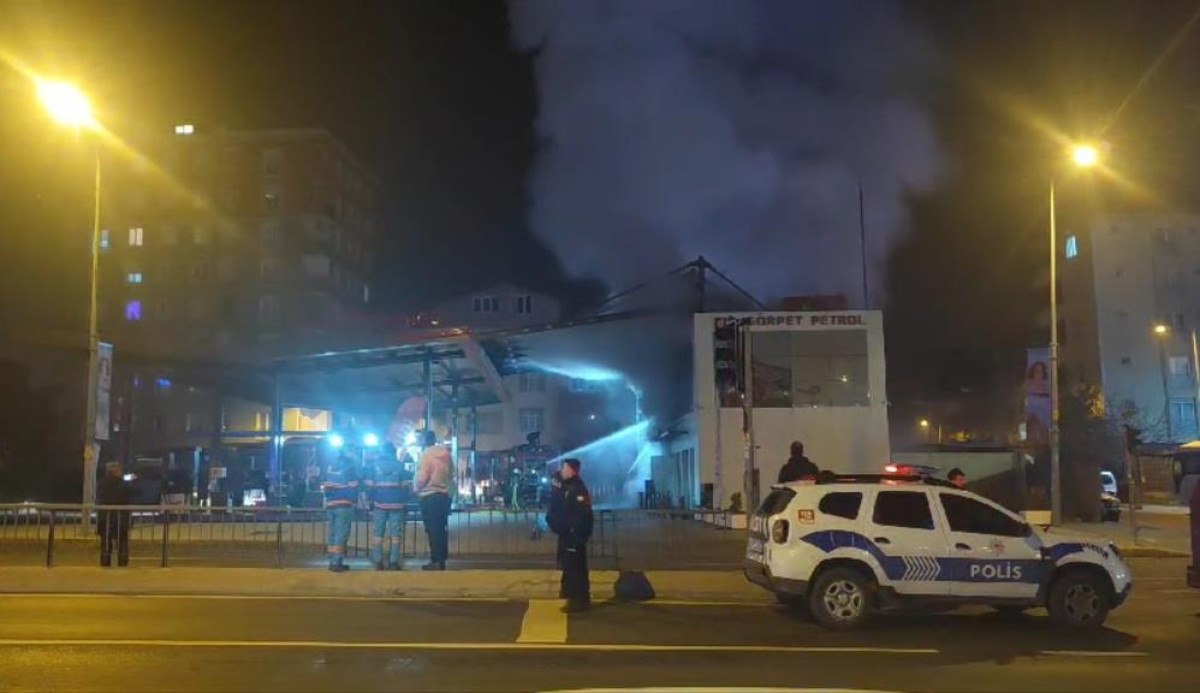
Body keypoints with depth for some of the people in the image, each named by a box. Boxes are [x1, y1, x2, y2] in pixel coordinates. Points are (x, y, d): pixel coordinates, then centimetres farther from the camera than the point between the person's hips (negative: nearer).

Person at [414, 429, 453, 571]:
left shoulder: (426, 454, -11)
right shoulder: (446, 454, 8)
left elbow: (422, 476, -16)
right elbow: (451, 474, 12)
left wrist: (416, 488, 1)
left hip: (429, 496, -7)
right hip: (444, 495, 7)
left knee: (433, 530, -3)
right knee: (441, 529, 10)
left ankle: (436, 561, -3)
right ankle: (441, 560, 14)